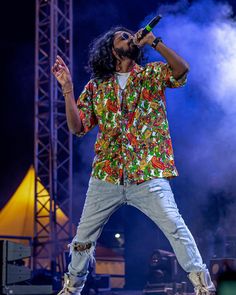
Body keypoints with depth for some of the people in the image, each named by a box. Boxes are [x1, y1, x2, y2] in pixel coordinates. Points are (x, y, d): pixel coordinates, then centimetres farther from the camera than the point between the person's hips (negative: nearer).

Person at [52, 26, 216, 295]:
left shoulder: (152, 74, 6)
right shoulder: (95, 87, 9)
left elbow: (182, 70, -14)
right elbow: (77, 127, 1)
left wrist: (154, 41, -21)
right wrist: (67, 89, -8)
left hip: (148, 174, -2)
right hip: (106, 176, 2)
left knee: (175, 228, -12)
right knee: (84, 234, 10)